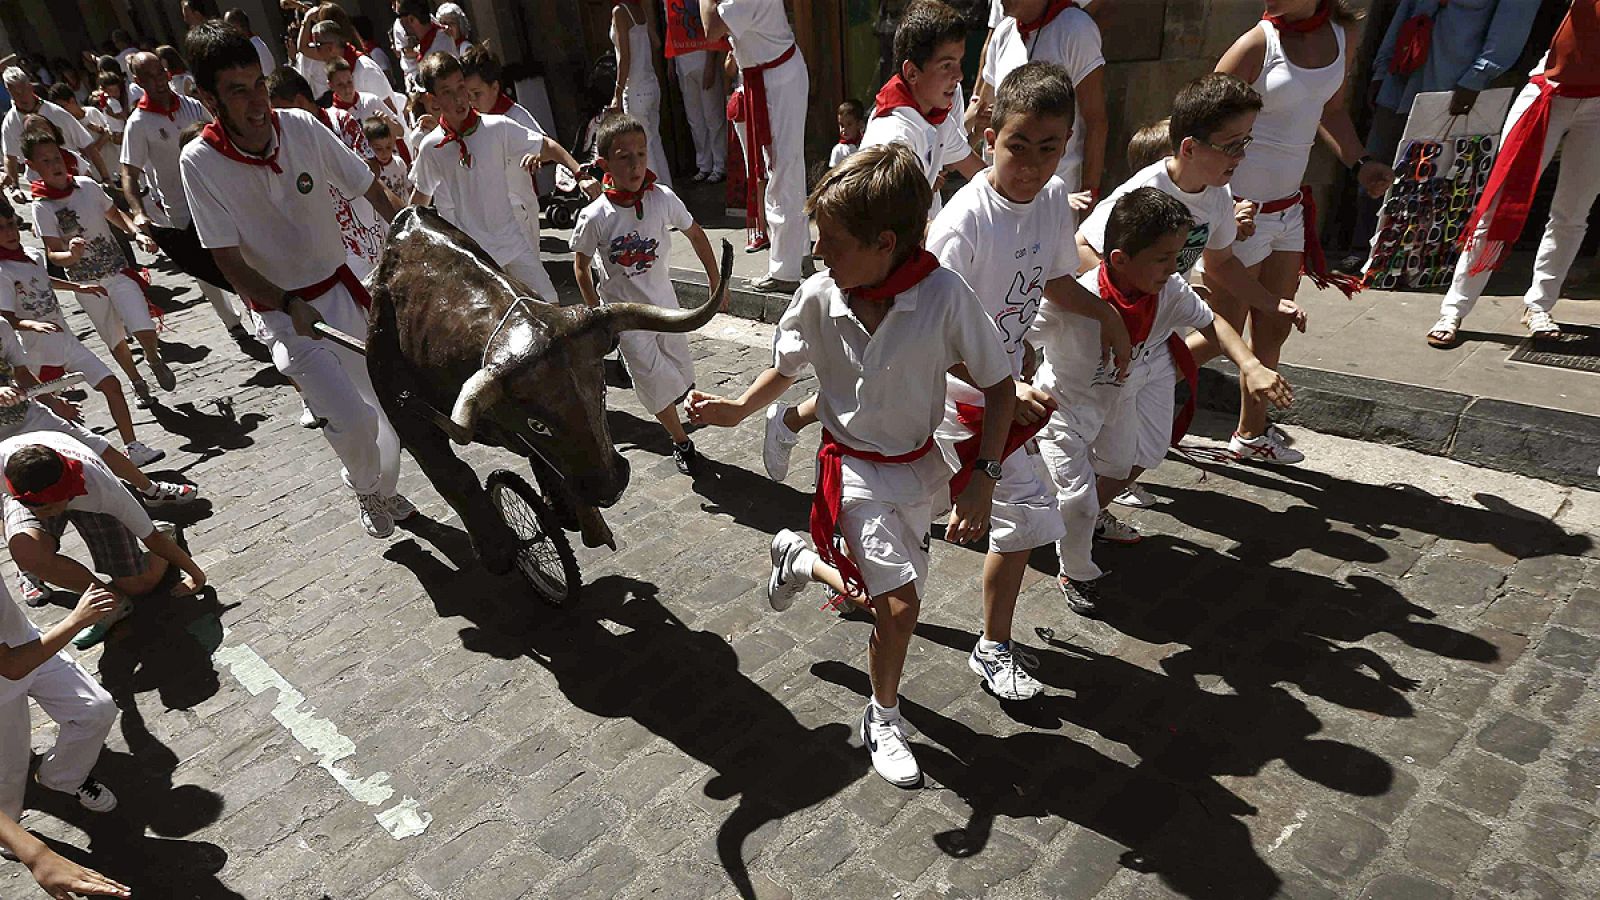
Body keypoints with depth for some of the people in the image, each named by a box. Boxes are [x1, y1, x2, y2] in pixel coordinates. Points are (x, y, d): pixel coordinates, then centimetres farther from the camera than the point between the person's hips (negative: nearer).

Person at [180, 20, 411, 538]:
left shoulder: (302, 127, -9)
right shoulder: (199, 162, -15)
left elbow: (372, 192, 2)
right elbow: (229, 261, -14)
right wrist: (290, 305, -28)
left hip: (344, 289, 4)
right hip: (283, 312, -3)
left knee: (387, 405, 11)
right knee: (351, 417, -19)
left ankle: (386, 489, 40)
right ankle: (363, 487, 15)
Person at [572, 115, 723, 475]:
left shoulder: (663, 198, -14)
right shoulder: (594, 217, -19)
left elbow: (695, 235, 1)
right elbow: (581, 266, -4)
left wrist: (715, 283, 5)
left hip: (664, 302, 3)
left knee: (680, 371, 15)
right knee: (656, 381, -1)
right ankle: (681, 442, 20)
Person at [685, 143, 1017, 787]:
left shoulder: (945, 295, -22)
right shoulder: (819, 298, -15)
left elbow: (999, 387, -12)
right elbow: (788, 368, 6)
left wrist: (983, 478, -18)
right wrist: (739, 409, -8)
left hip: (920, 466, 2)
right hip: (854, 468, -1)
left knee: (896, 591, 15)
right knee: (900, 603, -10)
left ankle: (800, 560, 40)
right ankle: (883, 720, 16)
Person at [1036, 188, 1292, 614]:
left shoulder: (1172, 292, -21)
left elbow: (1211, 323, -4)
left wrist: (1251, 365, -19)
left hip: (1121, 400, 6)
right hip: (1065, 406, -6)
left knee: (1117, 470, 27)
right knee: (1079, 500, -9)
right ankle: (1076, 575, 19)